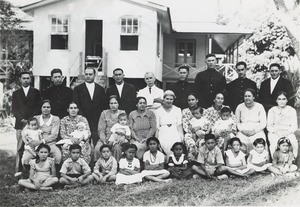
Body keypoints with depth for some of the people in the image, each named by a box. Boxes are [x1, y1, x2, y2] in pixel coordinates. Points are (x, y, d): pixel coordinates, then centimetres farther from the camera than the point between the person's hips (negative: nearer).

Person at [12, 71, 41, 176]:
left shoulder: (36, 92, 11)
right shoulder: (16, 93, 16)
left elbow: (38, 107, 4)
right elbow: (14, 108, 9)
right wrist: (22, 119, -6)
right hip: (20, 123, 1)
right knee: (20, 147, -4)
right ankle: (19, 169, -4)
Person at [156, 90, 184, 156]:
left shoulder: (177, 110, 15)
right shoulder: (158, 111, 12)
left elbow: (179, 124, 8)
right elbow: (157, 127, 10)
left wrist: (181, 136, -6)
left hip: (175, 135, 0)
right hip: (163, 136, 0)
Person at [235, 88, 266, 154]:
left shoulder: (259, 106, 6)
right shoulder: (240, 107, 10)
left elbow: (263, 123, 2)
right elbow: (237, 122, 11)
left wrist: (254, 131, -11)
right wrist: (243, 130, -7)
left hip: (257, 132, -1)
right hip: (242, 132, 1)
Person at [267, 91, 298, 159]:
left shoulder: (292, 110, 10)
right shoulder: (272, 110, 10)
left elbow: (294, 126, 5)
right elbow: (269, 126, 6)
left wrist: (286, 133, -13)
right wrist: (276, 131, -13)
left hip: (288, 133, 0)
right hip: (274, 133, 0)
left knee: (294, 143, -31)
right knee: (274, 143, -33)